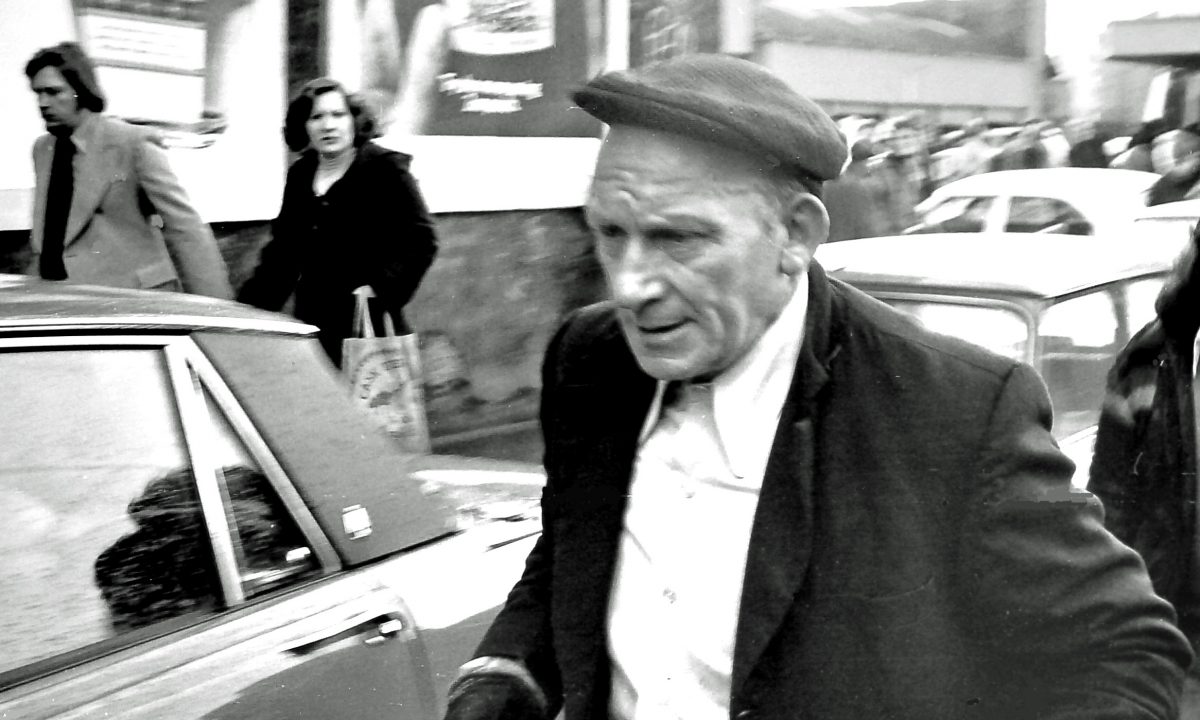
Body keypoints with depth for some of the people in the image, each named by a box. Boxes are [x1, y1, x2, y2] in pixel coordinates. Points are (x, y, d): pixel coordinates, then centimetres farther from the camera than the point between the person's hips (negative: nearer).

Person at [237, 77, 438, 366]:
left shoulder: (385, 168, -3)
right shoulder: (300, 174, 14)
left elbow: (420, 240, -9)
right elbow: (283, 249, 20)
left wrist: (382, 292, -20)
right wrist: (246, 308, 11)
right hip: (313, 325, 5)